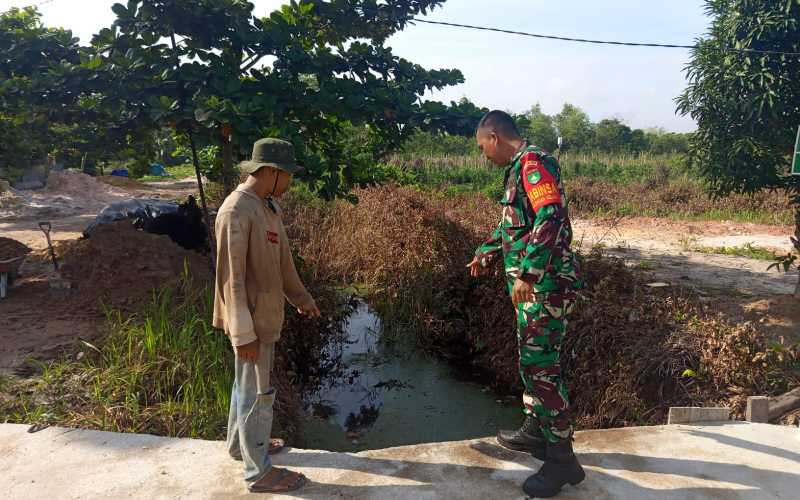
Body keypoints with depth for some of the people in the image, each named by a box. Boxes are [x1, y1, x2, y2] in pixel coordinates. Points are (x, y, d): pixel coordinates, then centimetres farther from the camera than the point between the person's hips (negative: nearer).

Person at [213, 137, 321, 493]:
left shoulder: (268, 206, 6)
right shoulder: (236, 211, -23)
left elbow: (282, 260, 16)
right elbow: (231, 278, -24)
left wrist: (301, 297, 24)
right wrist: (243, 332, -23)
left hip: (266, 313, 9)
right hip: (252, 318, -9)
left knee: (247, 383, 24)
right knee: (257, 392, 4)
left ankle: (240, 444, 43)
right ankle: (259, 472, 20)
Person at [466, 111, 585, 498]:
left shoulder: (533, 164, -14)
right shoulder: (519, 169, 17)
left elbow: (551, 220, -27)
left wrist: (527, 273, -30)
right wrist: (485, 254, 36)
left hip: (546, 284, -10)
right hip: (534, 284, 10)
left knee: (541, 365, -6)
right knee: (531, 359, 19)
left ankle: (562, 458, 4)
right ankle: (536, 430, 34)